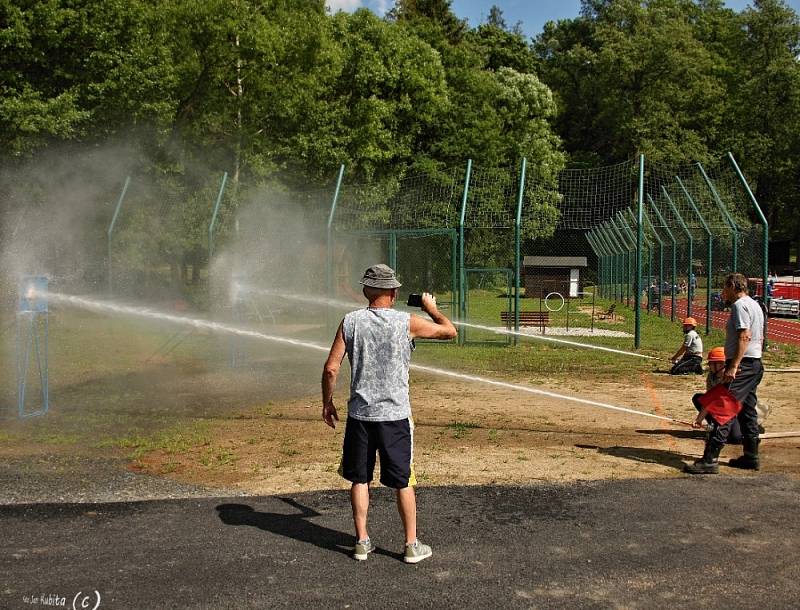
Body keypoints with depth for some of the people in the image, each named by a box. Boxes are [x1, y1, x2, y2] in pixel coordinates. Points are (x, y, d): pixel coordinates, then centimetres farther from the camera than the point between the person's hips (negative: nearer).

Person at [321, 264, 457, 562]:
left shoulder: (350, 321, -3)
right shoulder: (407, 322, -7)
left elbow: (331, 368, -4)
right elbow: (449, 331, 6)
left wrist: (327, 402, 10)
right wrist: (433, 309, 23)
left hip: (359, 414, 2)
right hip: (395, 415, -1)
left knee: (360, 479, 14)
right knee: (404, 482, 9)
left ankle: (362, 541, 21)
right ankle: (412, 545, 18)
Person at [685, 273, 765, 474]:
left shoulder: (740, 305, -12)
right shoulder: (755, 305, 19)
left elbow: (744, 337, -22)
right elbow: (760, 338, 21)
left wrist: (733, 366, -26)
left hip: (741, 365, -11)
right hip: (755, 363, 11)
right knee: (748, 412, 16)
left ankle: (710, 459, -18)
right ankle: (751, 457, 23)